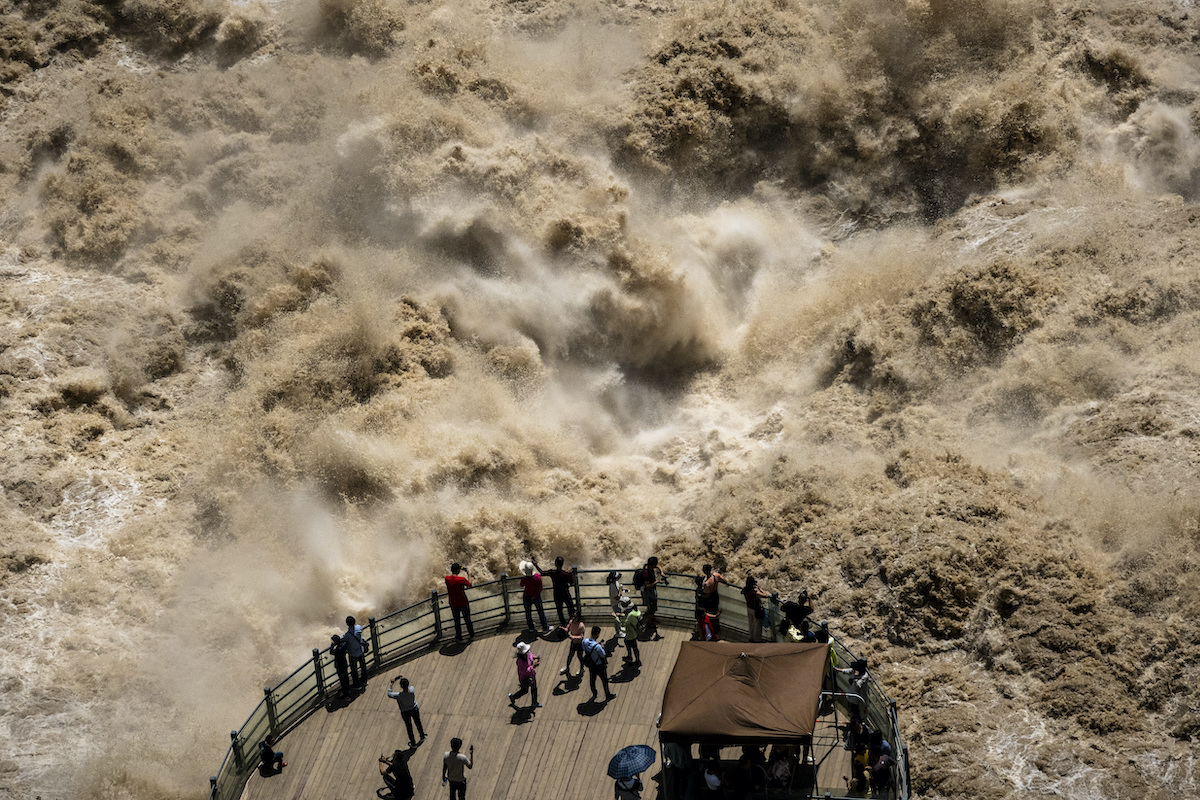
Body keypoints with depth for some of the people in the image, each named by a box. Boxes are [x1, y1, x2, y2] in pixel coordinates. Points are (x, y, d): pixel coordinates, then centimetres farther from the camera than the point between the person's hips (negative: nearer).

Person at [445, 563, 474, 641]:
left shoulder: (447, 578, -14)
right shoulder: (461, 579, -24)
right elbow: (469, 585, -5)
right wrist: (469, 575, 8)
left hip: (453, 604, 2)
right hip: (463, 603, -2)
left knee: (456, 621, 17)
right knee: (467, 619, 17)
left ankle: (459, 637, 27)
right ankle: (471, 634, 33)